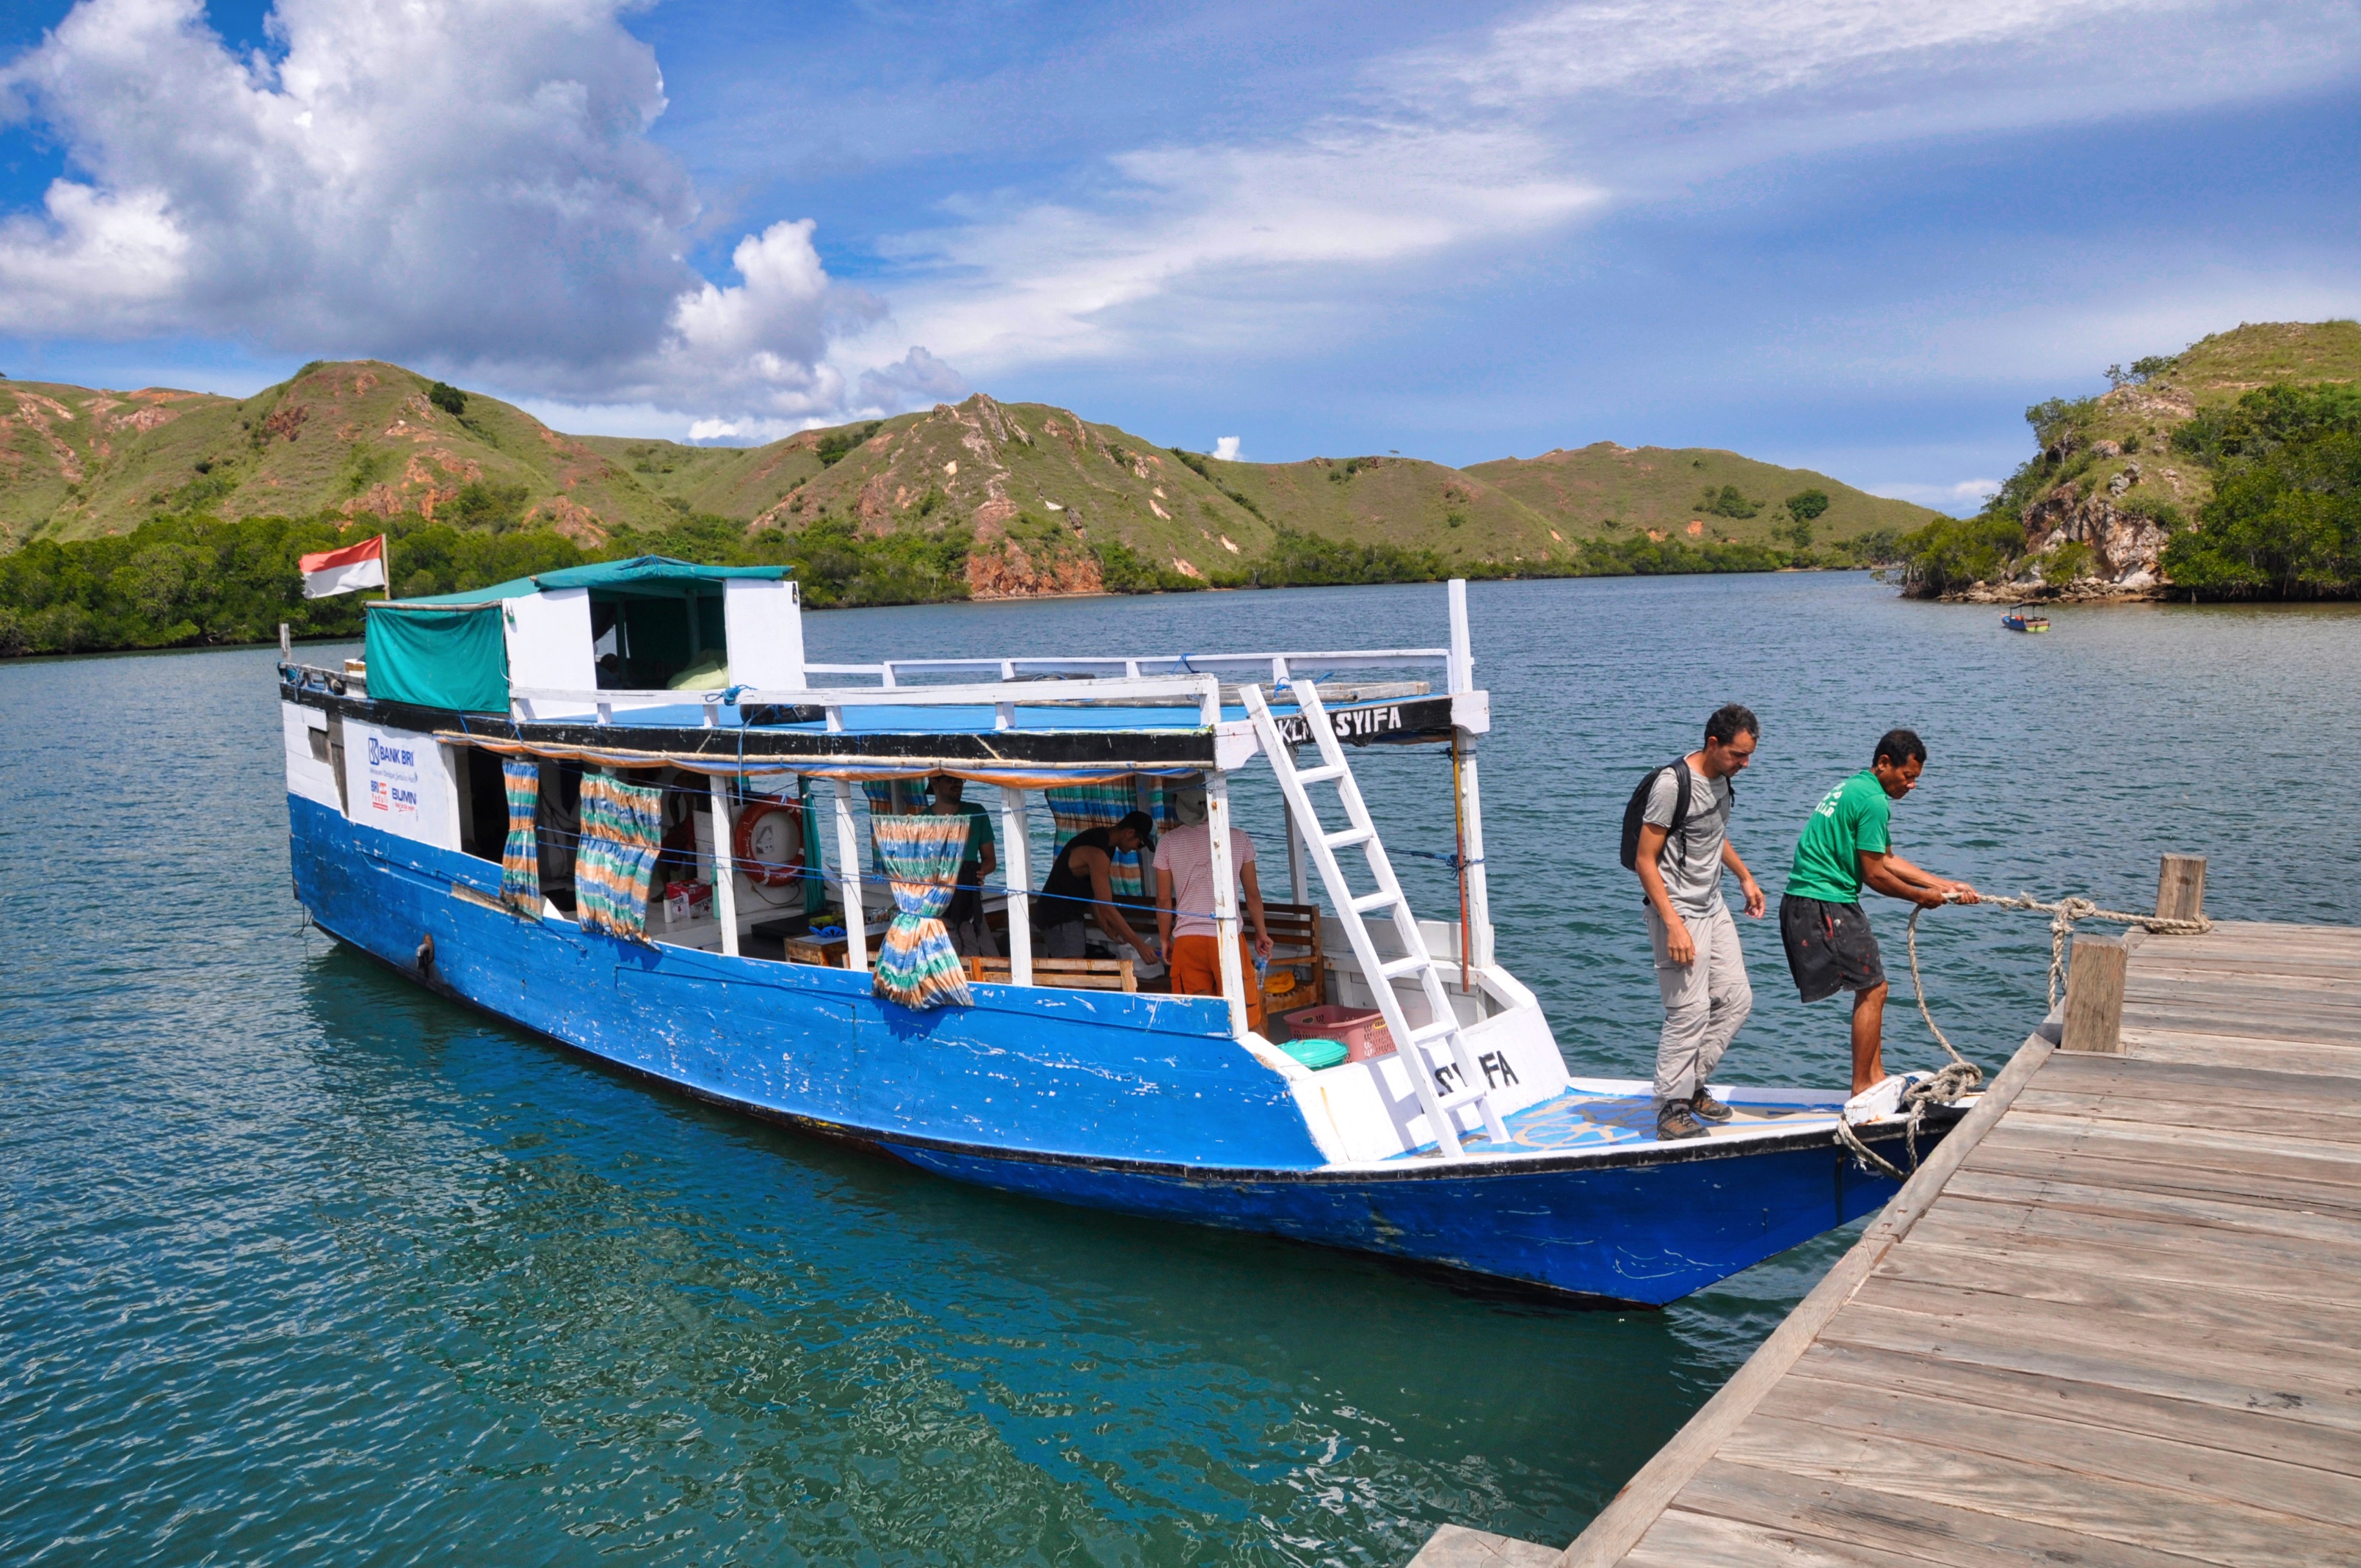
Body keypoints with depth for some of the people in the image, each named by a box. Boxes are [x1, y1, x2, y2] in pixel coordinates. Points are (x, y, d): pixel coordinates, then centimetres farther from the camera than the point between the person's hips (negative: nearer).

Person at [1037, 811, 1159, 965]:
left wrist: (1106, 927, 11)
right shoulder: (1096, 853, -24)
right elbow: (1106, 908, -25)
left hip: (1072, 915, 10)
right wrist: (1139, 945, -23)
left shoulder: (1098, 838, 7)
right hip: (1059, 918, -10)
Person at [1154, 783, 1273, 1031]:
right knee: (1247, 1014, 7)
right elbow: (1253, 894, 7)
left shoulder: (1169, 842, 0)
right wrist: (1261, 933, 19)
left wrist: (1165, 940, 15)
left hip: (1187, 939, 0)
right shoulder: (1238, 839, 2)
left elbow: (1163, 899, 3)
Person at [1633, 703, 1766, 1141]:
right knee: (1690, 1011, -9)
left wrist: (1745, 877, 21)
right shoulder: (1673, 783, -20)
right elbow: (1645, 860, -20)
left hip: (1713, 907, 9)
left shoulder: (1722, 778, 7)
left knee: (1736, 999, 10)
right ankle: (1671, 1108, 3)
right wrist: (1673, 925, -24)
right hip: (1678, 911, -9)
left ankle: (1693, 1085, 24)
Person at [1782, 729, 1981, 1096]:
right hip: (1824, 904, -10)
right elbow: (1874, 874, -14)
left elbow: (1887, 860, 21)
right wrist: (1922, 897, 2)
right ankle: (1862, 1089, 5)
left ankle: (1875, 1078, 22)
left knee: (1869, 987, 17)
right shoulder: (1873, 801, -15)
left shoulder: (1855, 788, 18)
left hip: (1803, 902, 10)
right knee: (1872, 988, -2)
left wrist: (1945, 886, 18)